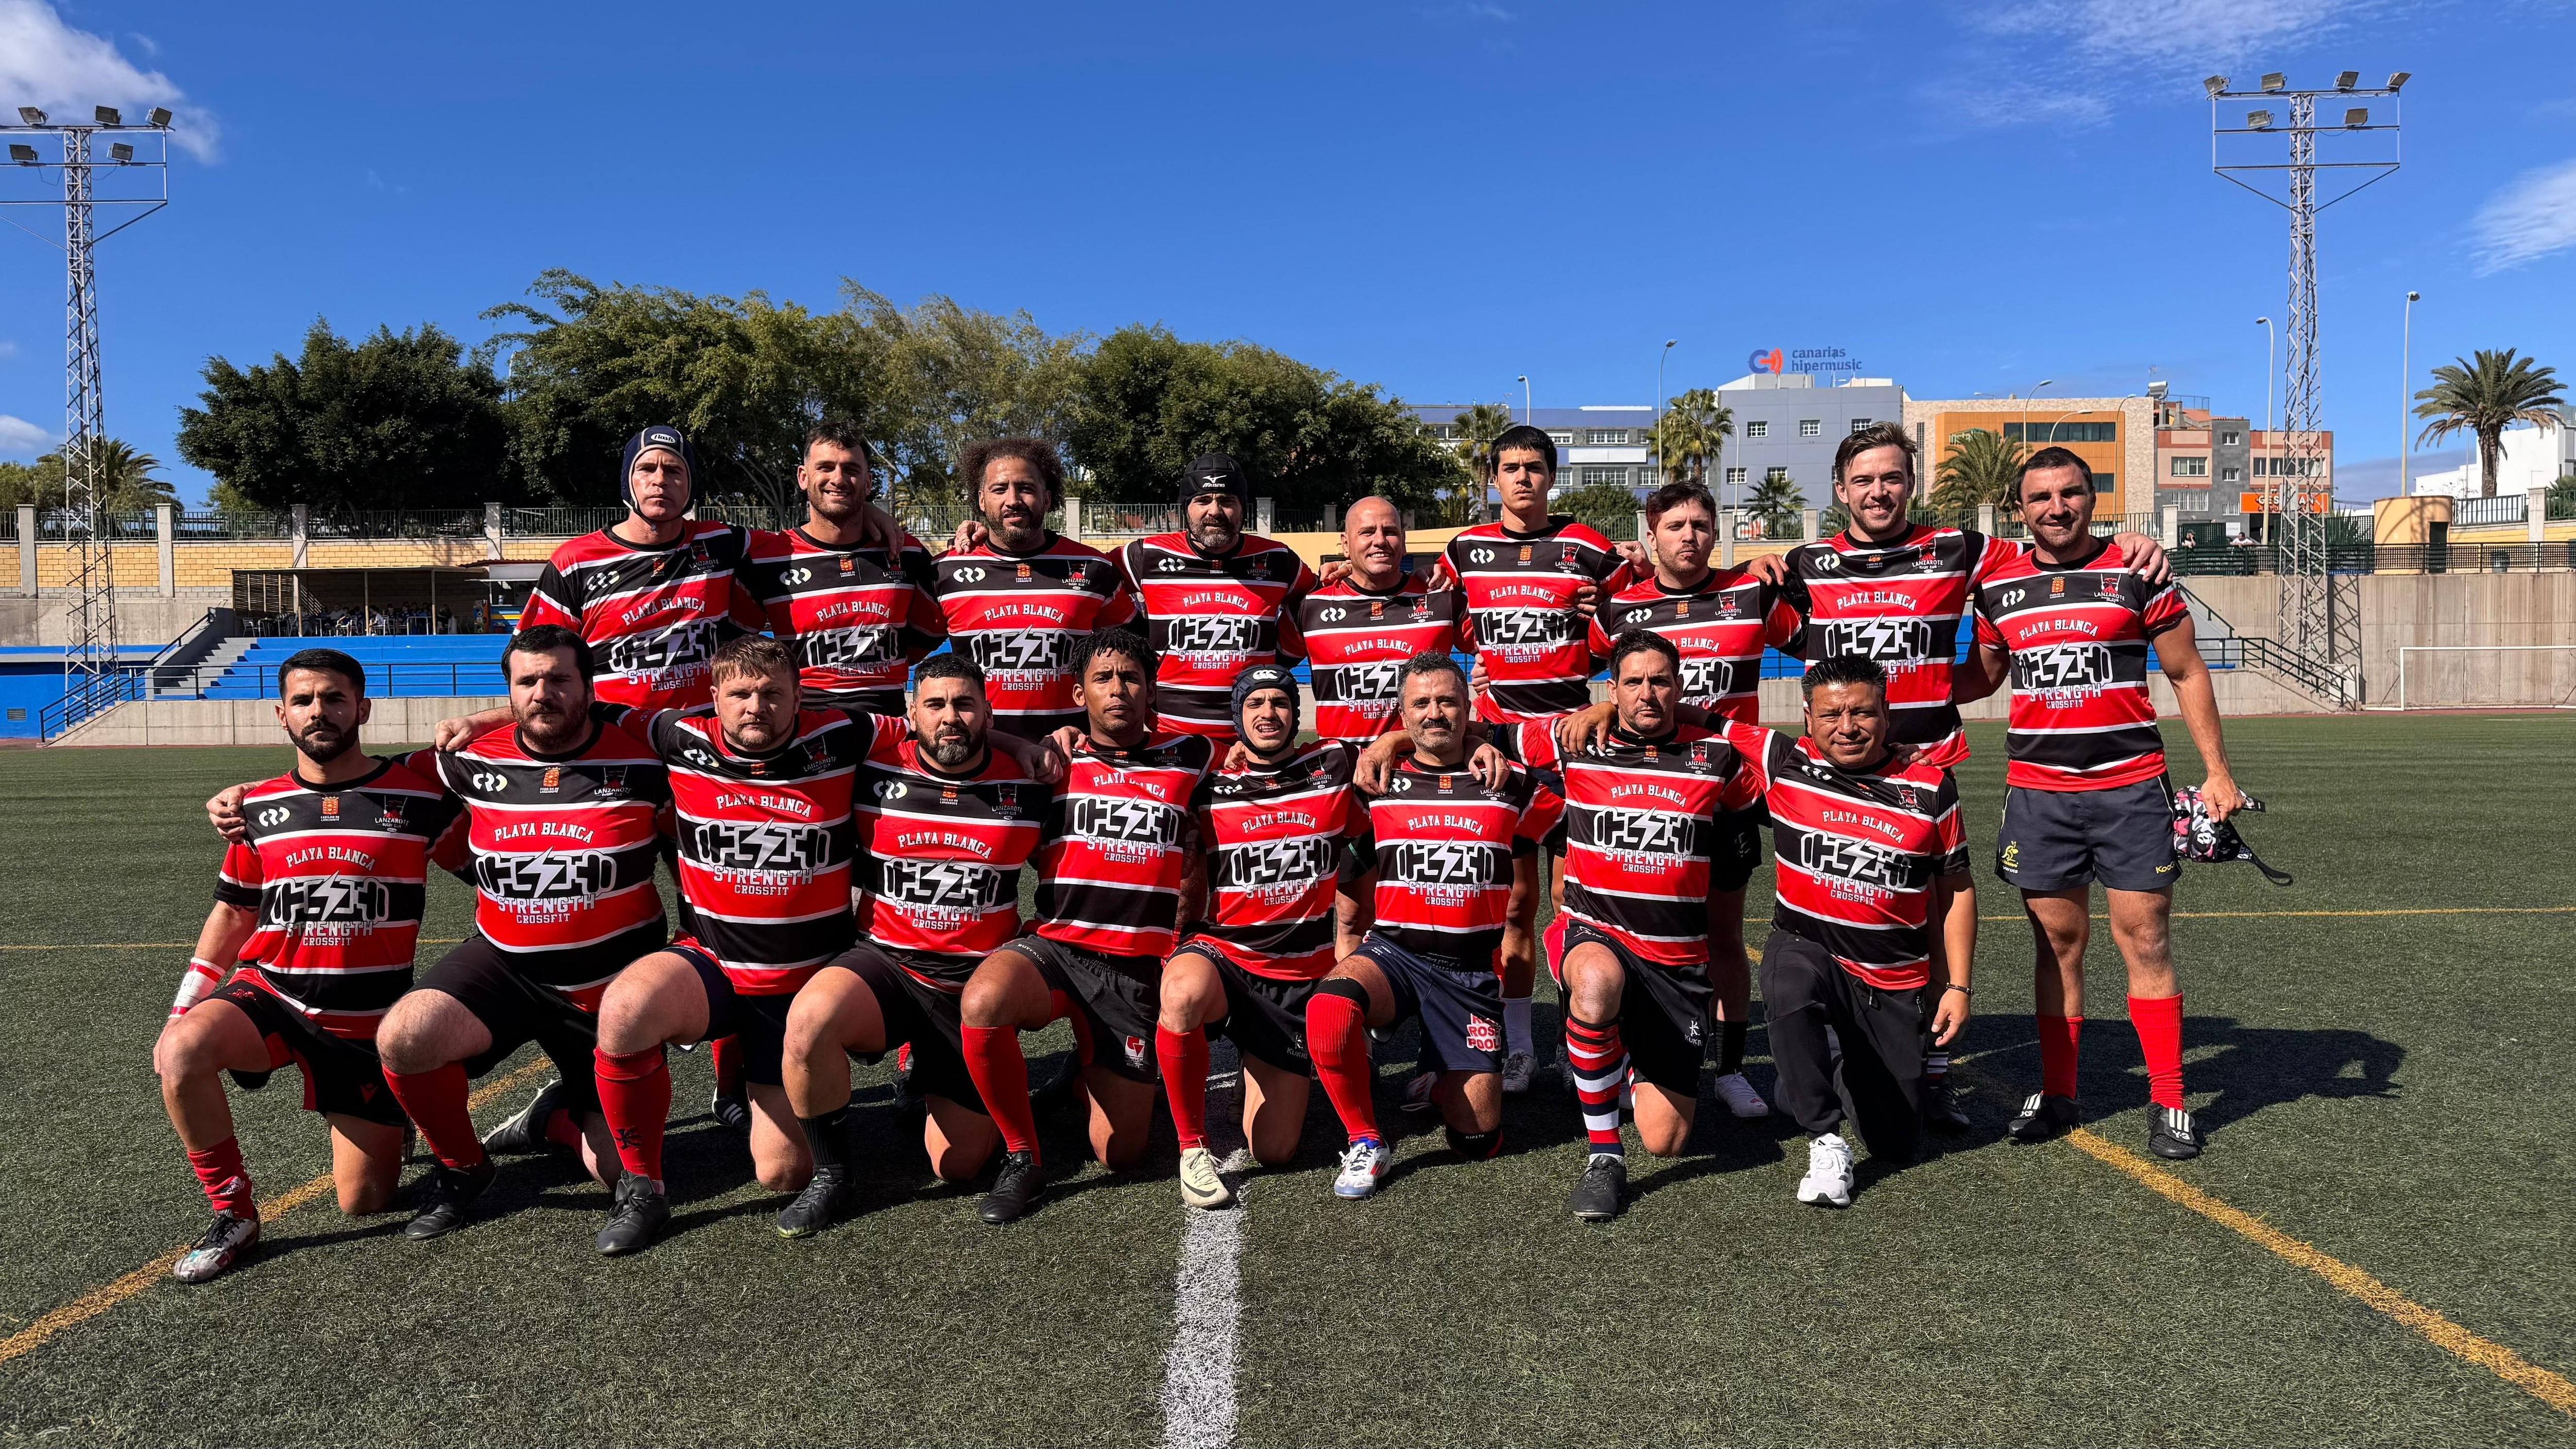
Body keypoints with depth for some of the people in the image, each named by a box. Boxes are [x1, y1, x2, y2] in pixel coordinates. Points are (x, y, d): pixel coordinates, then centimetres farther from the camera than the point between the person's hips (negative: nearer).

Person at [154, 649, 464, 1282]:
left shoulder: (419, 794, -7)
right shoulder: (260, 808, 3)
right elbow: (233, 913, 14)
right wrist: (182, 1008, 9)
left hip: (368, 1021, -2)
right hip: (269, 993, 2)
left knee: (364, 1202, 0)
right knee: (180, 1052, -33)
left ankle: (387, 1120, 38)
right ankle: (233, 1215, -11)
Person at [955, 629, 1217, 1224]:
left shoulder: (1189, 758, 9)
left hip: (1139, 966, 1)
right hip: (1055, 946, 0)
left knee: (1119, 1154, 1)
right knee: (982, 1001, -36)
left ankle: (1093, 1067, 37)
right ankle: (1021, 1158, -12)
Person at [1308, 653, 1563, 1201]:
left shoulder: (1512, 788, 6)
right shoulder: (1376, 785, 4)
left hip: (1471, 967, 1)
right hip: (1393, 950, -1)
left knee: (1478, 1138, -1)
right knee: (1328, 1009, -35)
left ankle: (1443, 1079, 34)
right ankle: (1366, 1144, -11)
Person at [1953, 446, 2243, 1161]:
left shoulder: (2138, 574, 0)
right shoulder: (1997, 587, 7)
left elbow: (2187, 674, 6)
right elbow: (1981, 678, 18)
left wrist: (2217, 772, 2)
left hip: (2130, 786, -2)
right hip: (2037, 791, 2)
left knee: (2146, 941, 0)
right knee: (2058, 944, 6)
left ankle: (2168, 1102, 10)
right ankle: (2056, 1095, 16)